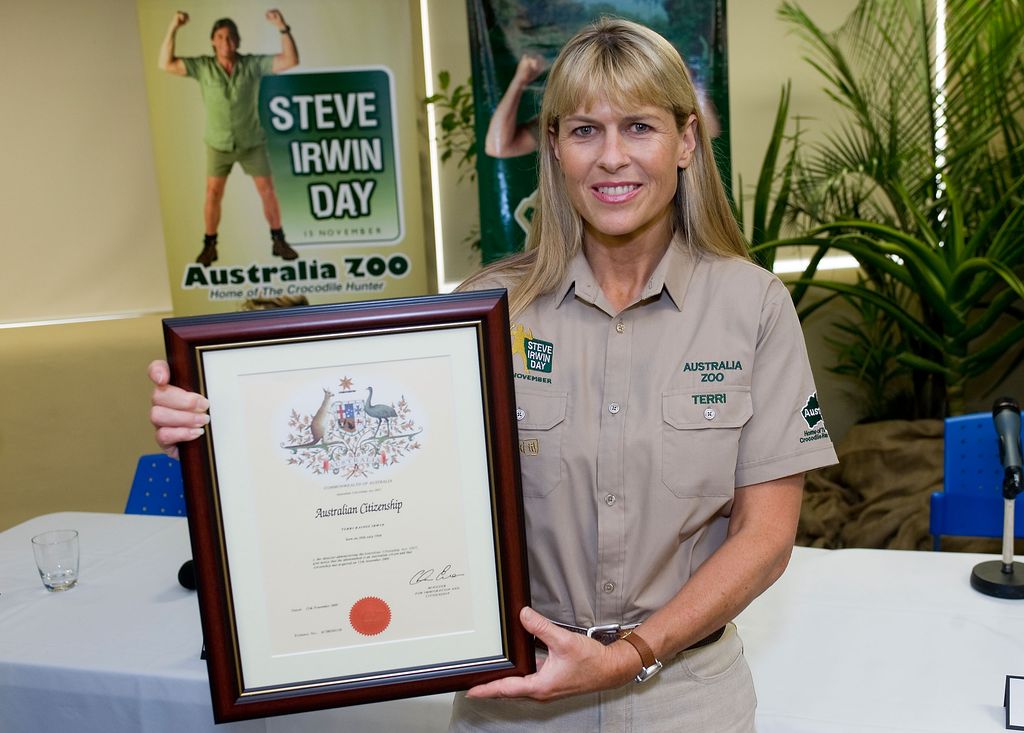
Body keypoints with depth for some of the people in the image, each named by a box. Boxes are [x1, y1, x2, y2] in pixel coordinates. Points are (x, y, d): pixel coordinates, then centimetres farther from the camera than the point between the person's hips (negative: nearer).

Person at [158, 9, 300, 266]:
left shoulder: (253, 64, -11)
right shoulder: (203, 66, -9)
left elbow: (290, 61, -16)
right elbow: (166, 64, -16)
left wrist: (283, 28, -29)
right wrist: (172, 29, -25)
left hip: (252, 143, 0)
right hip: (219, 145, 0)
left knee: (267, 191, 3)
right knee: (213, 195, 1)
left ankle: (278, 241, 18)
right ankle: (209, 247, 14)